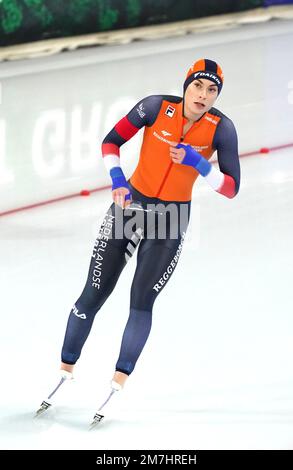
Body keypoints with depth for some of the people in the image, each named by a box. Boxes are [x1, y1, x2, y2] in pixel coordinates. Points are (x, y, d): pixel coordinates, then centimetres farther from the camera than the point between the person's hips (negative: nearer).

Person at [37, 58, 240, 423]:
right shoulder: (157, 107, -14)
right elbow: (111, 142, -4)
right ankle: (65, 370, 18)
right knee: (93, 294, 3)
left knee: (142, 300, -7)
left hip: (172, 218, -1)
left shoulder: (221, 129, -13)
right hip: (131, 203, 1)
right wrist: (117, 180, -20)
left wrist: (196, 162, -26)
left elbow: (231, 188, -13)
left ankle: (117, 385, 3)